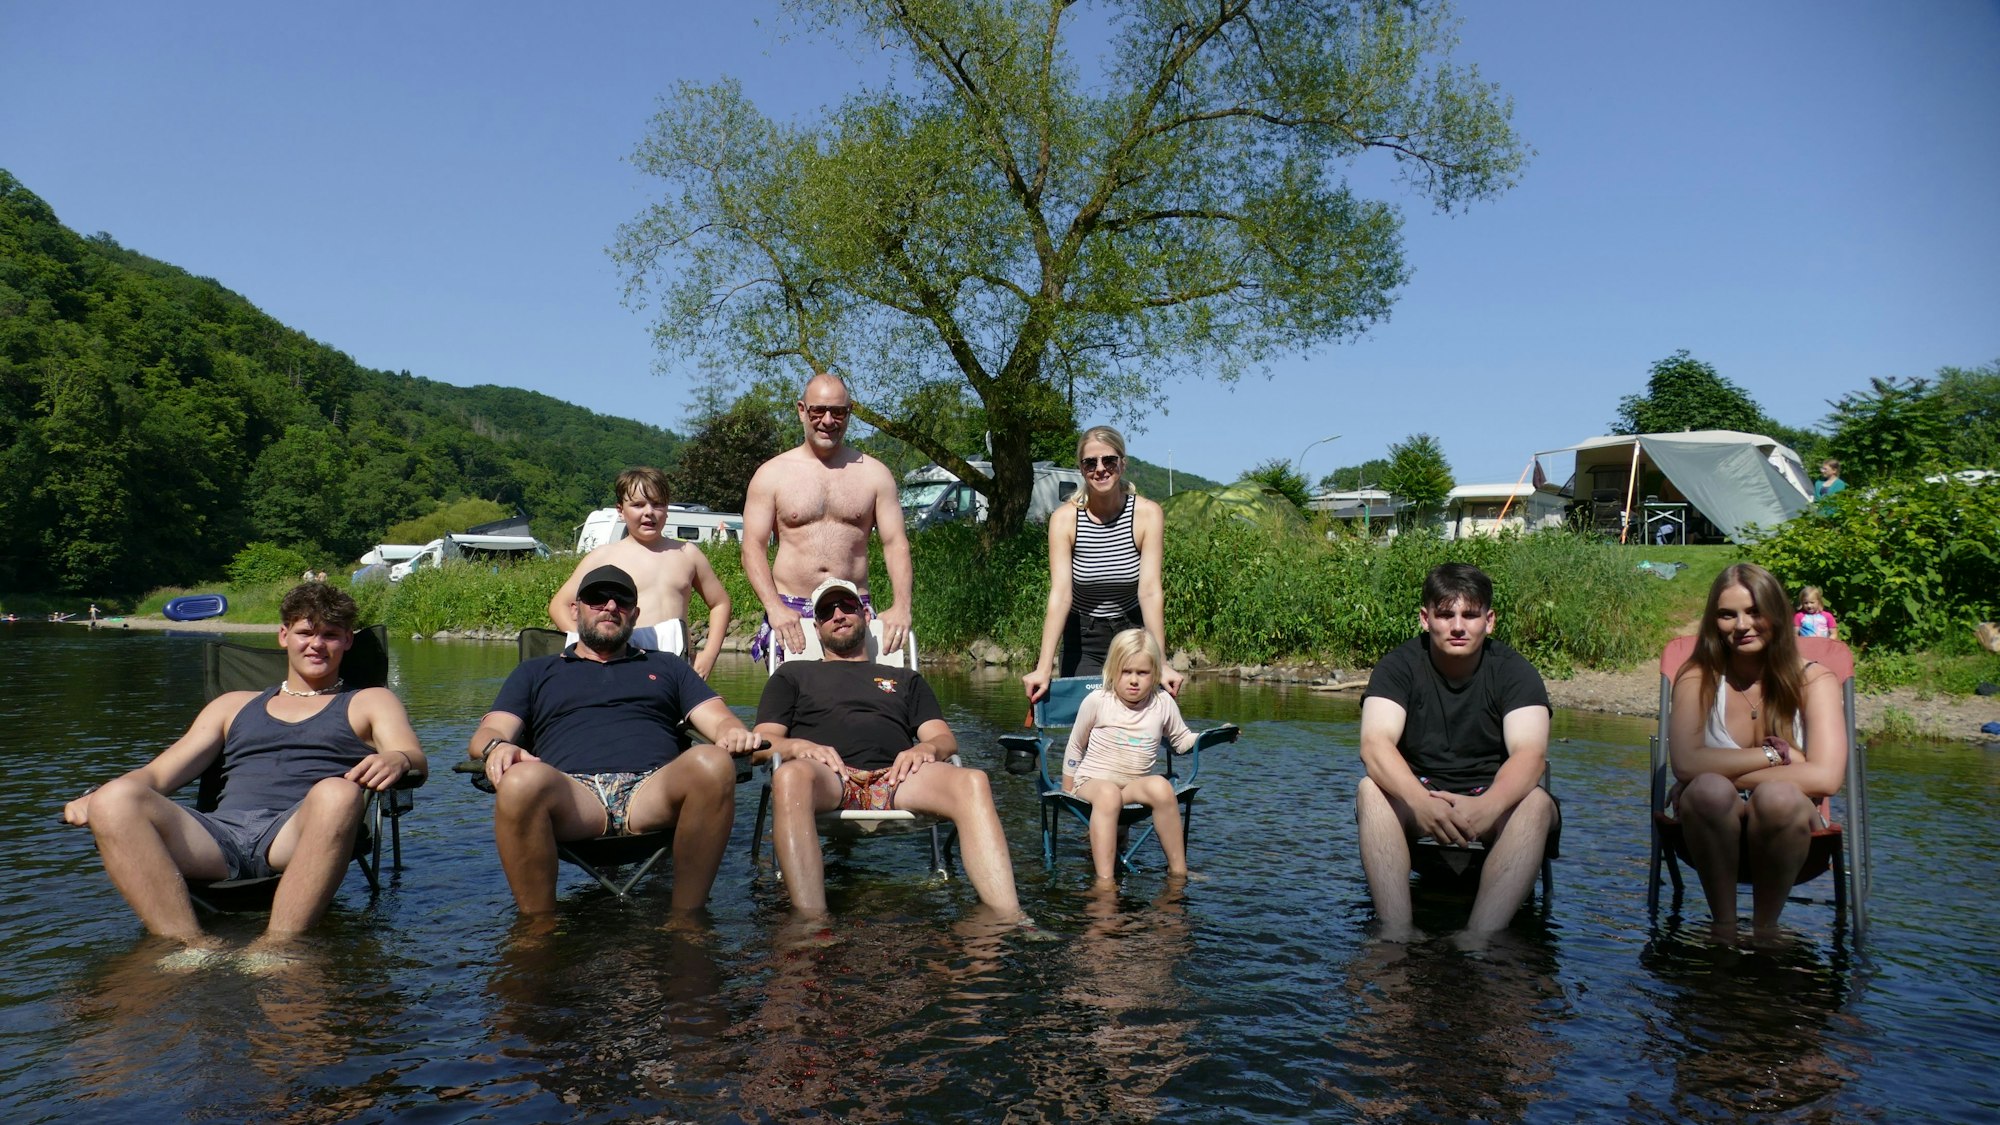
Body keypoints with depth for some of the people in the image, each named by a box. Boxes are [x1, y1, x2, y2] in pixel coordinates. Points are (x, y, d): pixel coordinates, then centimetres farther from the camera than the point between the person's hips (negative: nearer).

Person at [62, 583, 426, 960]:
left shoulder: (369, 702, 23)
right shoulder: (235, 705, 33)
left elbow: (414, 757, 4)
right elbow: (159, 773, 24)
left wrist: (396, 760, -23)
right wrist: (95, 798, 1)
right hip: (221, 837, 3)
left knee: (338, 793, -37)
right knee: (115, 800, -24)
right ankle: (192, 950, -33)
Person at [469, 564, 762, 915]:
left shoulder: (667, 666, 33)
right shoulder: (535, 673, 32)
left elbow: (718, 719, 21)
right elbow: (485, 735, 18)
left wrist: (732, 732, -6)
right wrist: (497, 747, -9)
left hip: (651, 791, 1)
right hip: (571, 793, 0)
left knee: (711, 764, -34)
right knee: (521, 780, -37)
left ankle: (686, 918, -23)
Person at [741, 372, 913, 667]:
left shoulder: (874, 474, 10)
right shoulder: (771, 474, 7)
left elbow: (895, 544, 5)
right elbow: (753, 547, 2)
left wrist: (902, 606, -11)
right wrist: (774, 608, -14)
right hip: (790, 614, 0)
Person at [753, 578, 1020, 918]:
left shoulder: (905, 679, 36)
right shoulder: (793, 674, 32)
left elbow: (946, 738, 22)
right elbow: (762, 741, 18)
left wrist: (928, 746, -5)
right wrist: (798, 746, -7)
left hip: (894, 777, 2)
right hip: (828, 777, -1)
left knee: (972, 782, -32)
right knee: (791, 776, -41)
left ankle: (1008, 920, -44)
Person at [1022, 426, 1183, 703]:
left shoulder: (1147, 514, -13)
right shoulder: (1065, 518, -12)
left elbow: (1150, 591, -19)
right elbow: (1060, 594, -20)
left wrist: (1160, 663, -25)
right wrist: (1043, 669, -29)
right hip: (1083, 640, 0)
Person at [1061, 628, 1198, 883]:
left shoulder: (1163, 703, 3)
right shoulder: (1097, 701, -3)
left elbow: (1182, 741, 18)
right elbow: (1075, 747, 9)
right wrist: (1067, 792, 9)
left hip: (1136, 785, 2)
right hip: (1092, 781, -2)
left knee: (1160, 786, -33)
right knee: (1108, 794, -39)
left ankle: (1178, 870, -20)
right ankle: (1104, 880, -41)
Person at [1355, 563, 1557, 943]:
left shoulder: (1512, 670, -6)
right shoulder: (1399, 666, -7)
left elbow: (1529, 754, -21)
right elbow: (1375, 744, -22)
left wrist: (1486, 806, -43)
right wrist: (1422, 802, -43)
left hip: (1492, 800, 0)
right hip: (1416, 798, 0)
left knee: (1537, 803, -31)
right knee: (1371, 790, -30)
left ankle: (1479, 939, -40)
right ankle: (1397, 934, -39)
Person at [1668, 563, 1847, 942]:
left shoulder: (1813, 680, -5)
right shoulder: (1698, 678, -5)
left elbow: (1825, 777, -20)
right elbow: (1685, 763, -21)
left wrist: (1725, 775, -19)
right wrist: (1775, 754, -18)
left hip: (1785, 827, 0)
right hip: (1714, 830, 0)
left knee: (1777, 795, -34)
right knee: (1710, 791, -34)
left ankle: (1765, 926, -12)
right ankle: (1722, 922, -15)